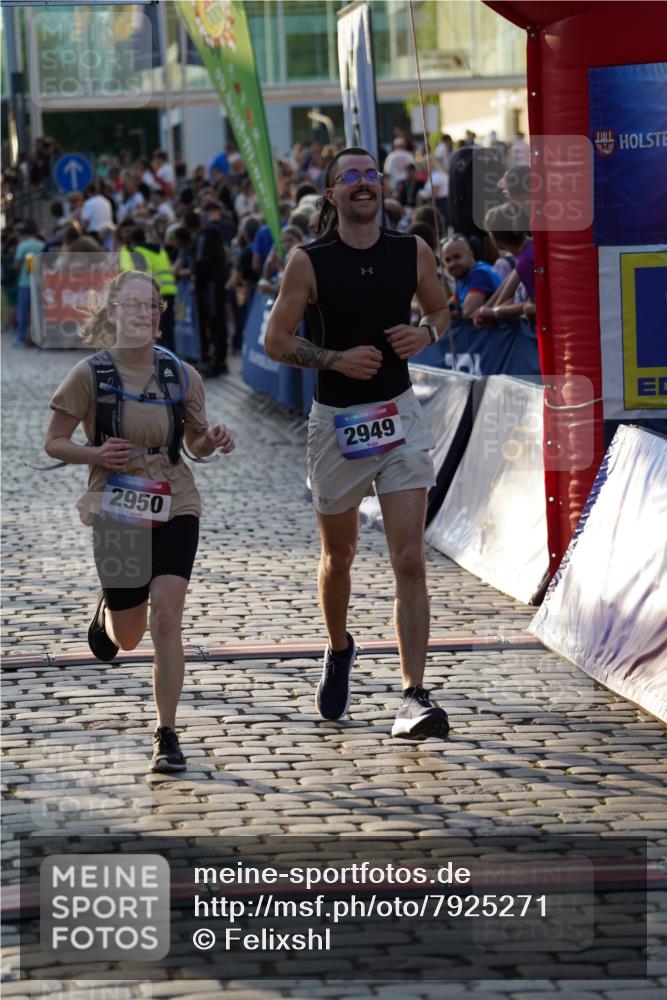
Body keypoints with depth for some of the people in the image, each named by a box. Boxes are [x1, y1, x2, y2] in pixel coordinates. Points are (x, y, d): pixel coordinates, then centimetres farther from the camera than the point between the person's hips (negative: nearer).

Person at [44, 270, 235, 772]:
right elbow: (54, 442, -1)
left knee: (166, 620, -13)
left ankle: (167, 735, -4)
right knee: (127, 637, 9)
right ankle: (106, 614, 48)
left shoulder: (181, 376, 0)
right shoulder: (90, 375, -7)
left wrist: (212, 441, -11)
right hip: (117, 513, 0)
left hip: (174, 509, 1)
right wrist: (95, 454, -20)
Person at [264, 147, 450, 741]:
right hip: (336, 421, 0)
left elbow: (440, 309, 17)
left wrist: (426, 334, -5)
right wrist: (336, 359, -16)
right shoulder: (309, 262, -6)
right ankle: (339, 650, 46)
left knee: (409, 559, -11)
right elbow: (275, 340, -2)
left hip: (399, 417, 0)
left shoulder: (414, 253, 1)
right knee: (339, 554, 17)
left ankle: (414, 698, -14)